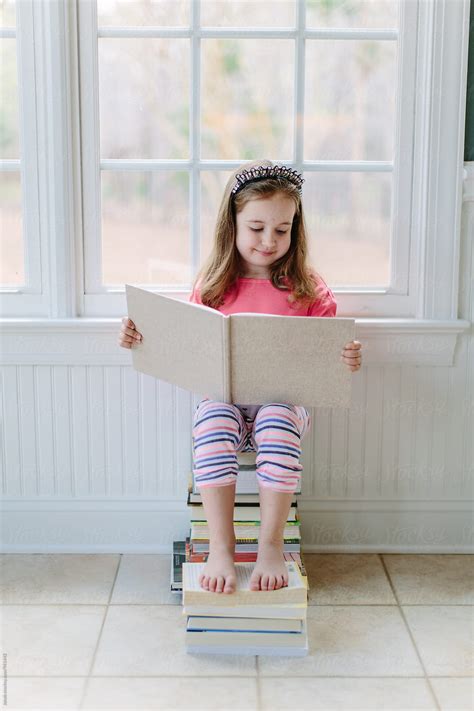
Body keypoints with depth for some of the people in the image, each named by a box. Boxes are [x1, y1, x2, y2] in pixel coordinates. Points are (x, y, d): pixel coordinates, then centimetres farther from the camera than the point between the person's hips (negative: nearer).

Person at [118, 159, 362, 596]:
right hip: (224, 400, 1)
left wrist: (348, 360, -20)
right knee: (213, 421, -32)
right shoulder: (211, 286, 6)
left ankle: (271, 545, -23)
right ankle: (220, 548, -26)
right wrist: (141, 338, -5)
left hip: (285, 400, -1)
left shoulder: (308, 288, 3)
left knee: (277, 421, -34)